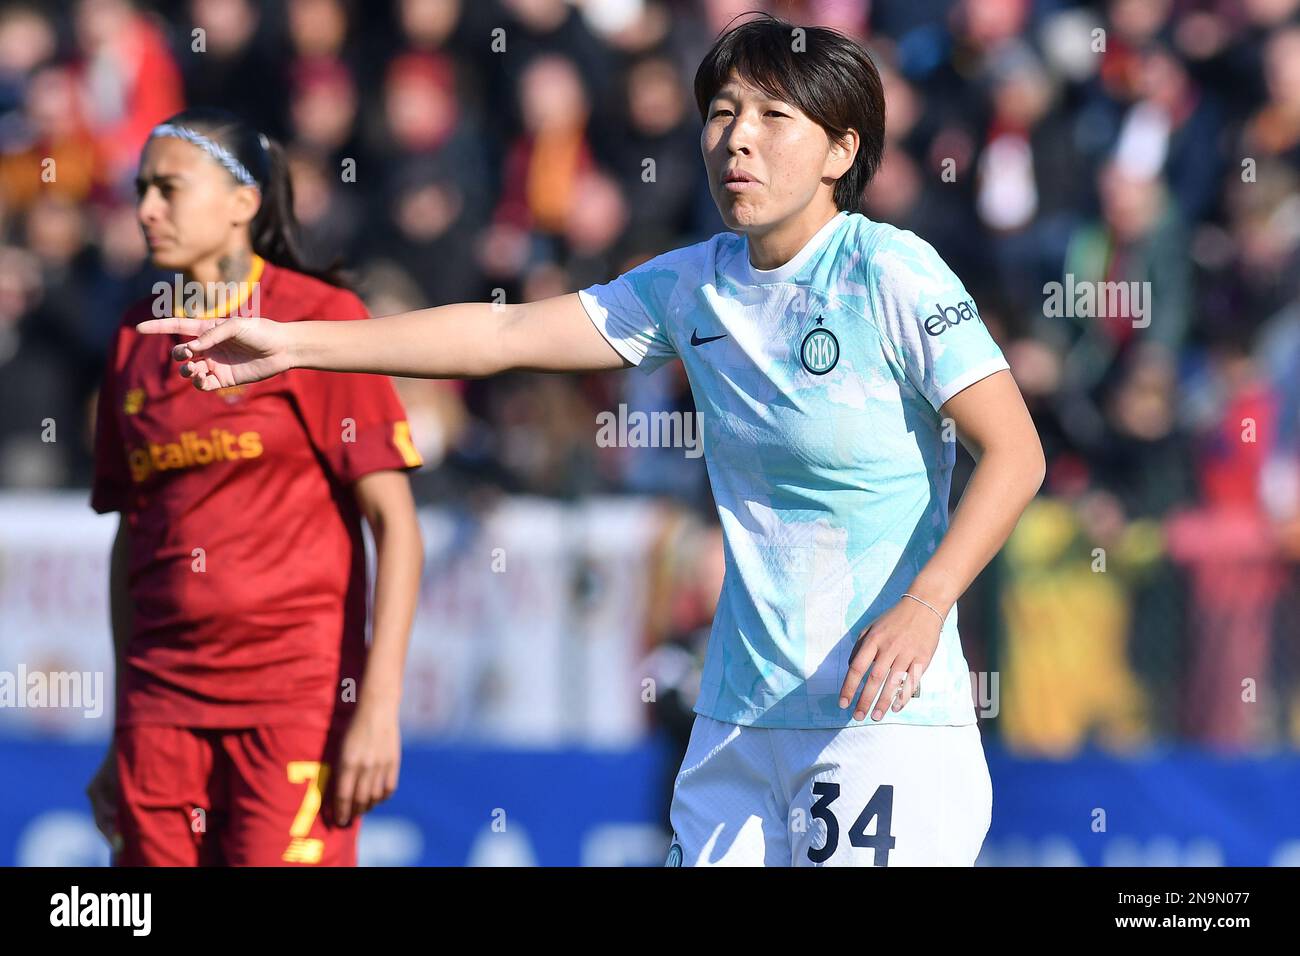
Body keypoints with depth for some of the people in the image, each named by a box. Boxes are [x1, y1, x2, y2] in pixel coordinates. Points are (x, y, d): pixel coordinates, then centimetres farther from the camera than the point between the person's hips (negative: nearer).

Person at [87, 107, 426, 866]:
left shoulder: (320, 318, -3)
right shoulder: (138, 340, 12)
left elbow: (395, 525, -7)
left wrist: (379, 707, -15)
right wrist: (123, 736, 16)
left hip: (296, 695, -5)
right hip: (163, 702, 5)